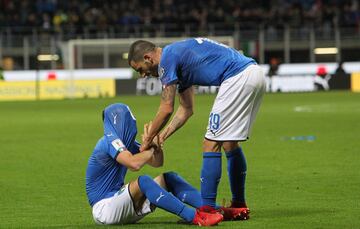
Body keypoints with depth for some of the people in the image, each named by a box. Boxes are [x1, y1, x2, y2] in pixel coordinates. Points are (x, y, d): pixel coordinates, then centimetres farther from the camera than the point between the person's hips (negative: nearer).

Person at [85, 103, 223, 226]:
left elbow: (157, 163, 14)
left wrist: (156, 144, -6)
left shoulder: (128, 143, 15)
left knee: (168, 178, 0)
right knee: (143, 181, -32)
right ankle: (194, 217, -40)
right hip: (103, 208, -9)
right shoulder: (110, 141, -15)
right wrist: (151, 148, -13)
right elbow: (134, 164, -31)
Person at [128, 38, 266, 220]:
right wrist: (162, 136, 25)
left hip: (238, 78, -10)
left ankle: (208, 209, -5)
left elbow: (166, 109, -5)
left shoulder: (167, 59, -4)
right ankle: (239, 207, 24)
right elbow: (186, 109, 30)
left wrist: (148, 140, 7)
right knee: (230, 144, 19)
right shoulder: (179, 55, 25)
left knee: (211, 144, -5)